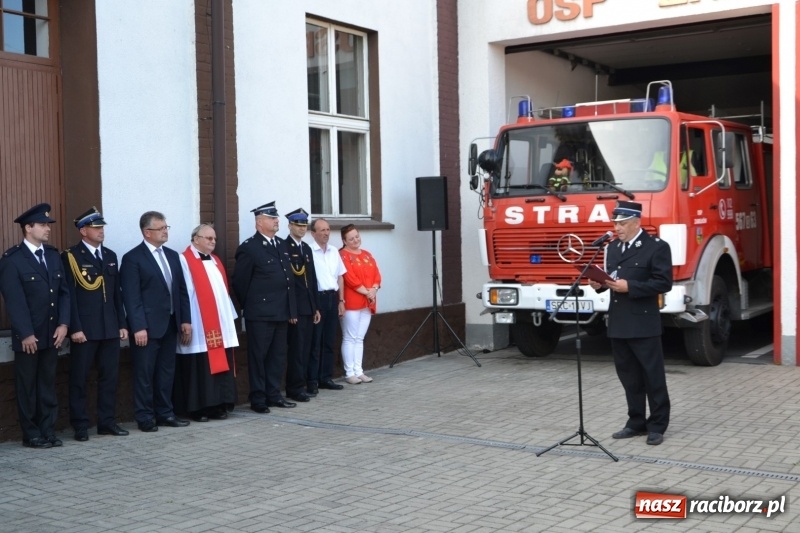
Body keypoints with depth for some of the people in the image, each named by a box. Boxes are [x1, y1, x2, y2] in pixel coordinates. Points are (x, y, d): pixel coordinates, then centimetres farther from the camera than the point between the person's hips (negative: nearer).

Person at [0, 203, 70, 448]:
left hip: (52, 333, 5)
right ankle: (31, 435, 13)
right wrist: (26, 334, -16)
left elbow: (63, 292, 9)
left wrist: (63, 323, -2)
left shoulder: (53, 255, 9)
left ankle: (48, 431, 18)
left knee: (48, 384, 10)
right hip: (28, 336, -5)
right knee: (27, 386, 5)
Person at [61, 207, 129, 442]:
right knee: (79, 378, 2)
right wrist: (74, 328, -15)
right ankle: (80, 425, 9)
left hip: (110, 328, 6)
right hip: (84, 329, -6)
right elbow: (69, 295, -9)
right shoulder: (70, 257, -4)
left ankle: (107, 421, 17)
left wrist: (122, 324, 11)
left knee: (109, 376, 8)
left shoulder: (110, 256, 15)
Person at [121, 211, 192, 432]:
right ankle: (145, 418, 9)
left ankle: (164, 413, 20)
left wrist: (185, 320, 8)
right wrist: (138, 327, -18)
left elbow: (182, 290, 14)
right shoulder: (133, 258, -7)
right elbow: (131, 296, -12)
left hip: (170, 325, 7)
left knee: (166, 372, 12)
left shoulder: (172, 255, 14)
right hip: (147, 327, -6)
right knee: (144, 374, 1)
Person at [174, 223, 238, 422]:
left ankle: (218, 406, 14)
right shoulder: (185, 261, -6)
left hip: (220, 325, 7)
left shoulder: (215, 261, 18)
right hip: (199, 327, -7)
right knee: (200, 368, -3)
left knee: (220, 365, 7)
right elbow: (185, 293, -12)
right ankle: (198, 409, 5)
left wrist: (230, 316, 14)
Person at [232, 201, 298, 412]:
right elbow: (240, 282, -6)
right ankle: (258, 399, 7)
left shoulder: (282, 245, 14)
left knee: (278, 355, 11)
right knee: (258, 356, 1)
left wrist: (292, 308, 12)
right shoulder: (249, 248, -8)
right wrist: (250, 306, 1)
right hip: (260, 313, -7)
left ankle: (273, 394, 20)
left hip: (282, 312, 7)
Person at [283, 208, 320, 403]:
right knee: (296, 348, -4)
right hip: (294, 307, -7)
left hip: (309, 306, 8)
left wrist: (316, 307, 15)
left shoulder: (307, 248, 18)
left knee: (305, 348, 10)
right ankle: (295, 388, 2)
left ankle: (300, 384, 16)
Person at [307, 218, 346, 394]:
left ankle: (326, 378, 20)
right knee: (314, 342, -1)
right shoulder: (308, 251, -10)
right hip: (316, 298, -6)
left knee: (329, 341, 11)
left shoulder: (334, 252, 11)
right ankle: (311, 381, 4)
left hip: (332, 297, 6)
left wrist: (341, 300, 13)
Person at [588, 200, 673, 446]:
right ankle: (636, 422, 21)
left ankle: (657, 425, 9)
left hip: (644, 324, -7)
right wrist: (600, 283, 0)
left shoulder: (657, 247, -8)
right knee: (629, 377, 12)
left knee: (653, 377, 1)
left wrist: (630, 287, -20)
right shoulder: (613, 247, 15)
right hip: (618, 323, 7)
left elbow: (663, 283, -13)